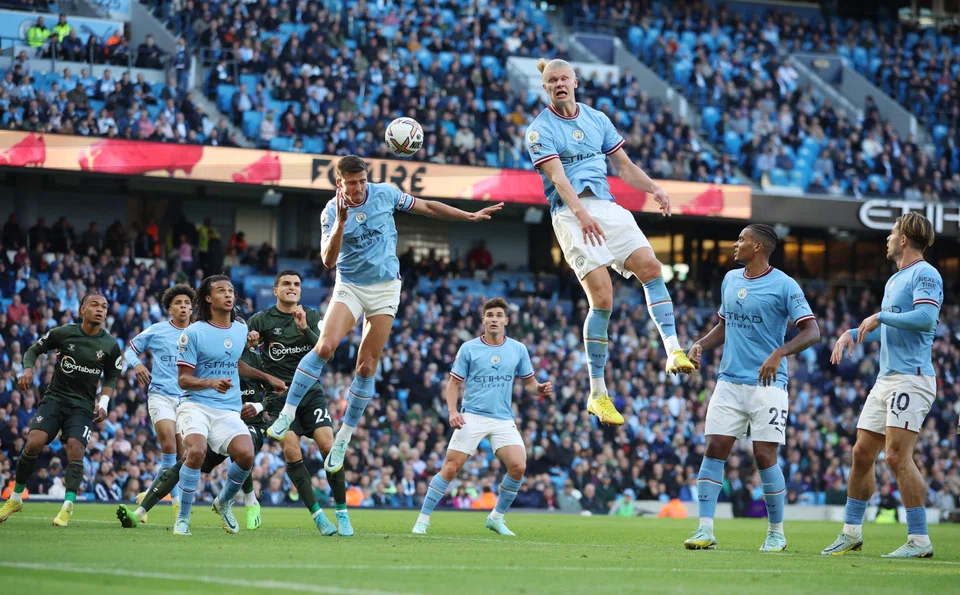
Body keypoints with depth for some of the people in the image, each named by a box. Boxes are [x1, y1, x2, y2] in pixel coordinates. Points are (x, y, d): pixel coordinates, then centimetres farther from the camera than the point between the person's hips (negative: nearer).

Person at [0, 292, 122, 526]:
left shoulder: (110, 346, 0)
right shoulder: (63, 333, -4)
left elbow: (111, 378, 12)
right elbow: (33, 350, 10)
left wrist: (103, 403, -4)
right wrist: (28, 369, -10)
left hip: (83, 406, 0)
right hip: (54, 399, 0)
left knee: (75, 448, -21)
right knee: (34, 443, -17)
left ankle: (67, 507, -13)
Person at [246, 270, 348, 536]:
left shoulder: (312, 316, 8)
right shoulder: (262, 319, 4)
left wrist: (304, 328, -20)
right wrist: (248, 340, -22)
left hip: (311, 392, 1)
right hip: (280, 396, -1)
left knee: (328, 446, -15)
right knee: (292, 452, -18)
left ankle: (342, 514, -6)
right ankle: (318, 516, -12)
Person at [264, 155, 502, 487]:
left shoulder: (385, 194, -5)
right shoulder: (331, 212, -9)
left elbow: (427, 207, 8)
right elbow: (328, 261, -19)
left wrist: (471, 216, 7)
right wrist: (341, 222, -32)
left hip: (385, 288, 2)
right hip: (349, 287, -1)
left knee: (367, 368, -2)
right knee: (325, 347, -24)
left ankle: (344, 438, 8)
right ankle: (287, 414, -17)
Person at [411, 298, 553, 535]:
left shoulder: (518, 349, 7)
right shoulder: (468, 348, 1)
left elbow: (528, 382, 15)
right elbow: (454, 383, 5)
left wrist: (540, 388, -8)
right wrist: (453, 411, -10)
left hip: (503, 420, 2)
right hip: (472, 417, -2)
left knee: (518, 466, -16)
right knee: (450, 468, -11)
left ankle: (496, 518, 4)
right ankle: (423, 520, 0)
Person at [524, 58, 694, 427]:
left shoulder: (597, 119, 16)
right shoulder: (540, 130, 0)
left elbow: (624, 165, 21)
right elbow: (558, 177, -15)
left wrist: (654, 189, 3)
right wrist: (581, 213, -30)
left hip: (607, 206, 5)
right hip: (570, 215, -5)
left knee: (650, 267, -18)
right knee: (602, 298, -14)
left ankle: (673, 350, -20)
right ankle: (597, 393, -9)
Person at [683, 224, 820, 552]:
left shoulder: (784, 285, -7)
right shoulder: (730, 279, 13)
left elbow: (812, 331, -12)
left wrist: (779, 353, -27)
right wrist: (700, 345, 7)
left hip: (767, 384, -6)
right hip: (729, 381, 6)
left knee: (765, 456, -6)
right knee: (714, 449, -4)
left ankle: (776, 532, 9)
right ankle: (705, 530, -4)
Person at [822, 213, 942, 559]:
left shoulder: (925, 275, -8)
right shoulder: (894, 280, 21)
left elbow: (925, 318, -24)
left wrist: (879, 316, -14)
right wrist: (852, 334, 18)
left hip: (911, 378, -10)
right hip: (886, 378, 10)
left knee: (897, 456, -15)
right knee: (862, 454, 9)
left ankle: (919, 540, -11)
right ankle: (851, 533, 19)